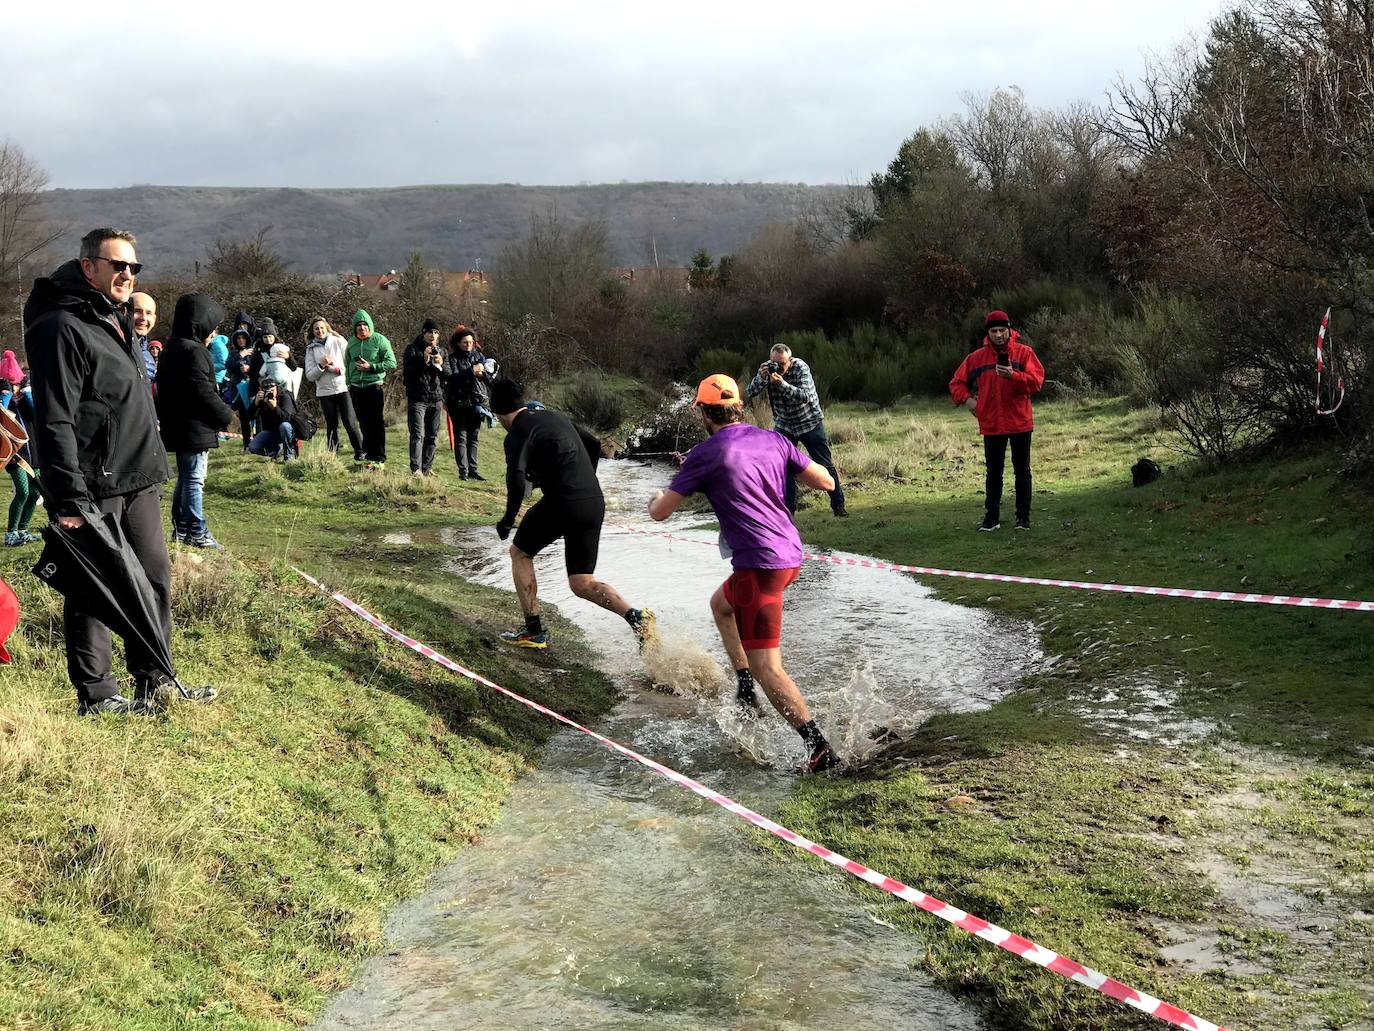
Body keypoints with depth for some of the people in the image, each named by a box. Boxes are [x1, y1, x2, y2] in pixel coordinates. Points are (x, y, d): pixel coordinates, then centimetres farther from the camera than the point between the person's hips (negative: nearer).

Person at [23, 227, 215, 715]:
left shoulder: (116, 320, 15)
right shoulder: (63, 327, -15)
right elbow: (54, 422, -20)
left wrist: (150, 465, 23)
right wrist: (68, 498, -23)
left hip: (137, 482, 9)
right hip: (93, 489, -9)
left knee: (154, 577, 14)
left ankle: (154, 680, 25)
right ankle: (95, 694, 11)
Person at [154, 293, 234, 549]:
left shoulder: (172, 349, 15)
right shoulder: (195, 352, -18)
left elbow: (163, 389, 20)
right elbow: (204, 392, -21)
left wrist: (164, 417, 25)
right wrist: (225, 415, -8)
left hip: (176, 428, 10)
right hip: (195, 429, -10)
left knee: (185, 478, 16)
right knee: (195, 480, -5)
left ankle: (181, 528, 21)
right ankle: (197, 532, -2)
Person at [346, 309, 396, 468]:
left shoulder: (379, 340, -6)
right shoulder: (351, 342, 11)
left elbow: (391, 363, -9)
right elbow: (348, 364, 22)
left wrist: (371, 367, -16)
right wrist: (348, 383, 13)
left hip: (374, 386, -5)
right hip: (356, 388, 5)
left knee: (377, 424, -5)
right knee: (364, 424, 8)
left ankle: (380, 459, -2)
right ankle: (369, 456, 14)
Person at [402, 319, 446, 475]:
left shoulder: (441, 351, 13)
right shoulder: (413, 350, 0)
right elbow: (407, 372, -9)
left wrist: (441, 364, -11)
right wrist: (424, 360, -20)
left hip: (436, 399, 5)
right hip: (417, 398, -5)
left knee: (433, 436, 7)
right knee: (418, 434, -13)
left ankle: (427, 467, 15)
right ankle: (416, 469, -15)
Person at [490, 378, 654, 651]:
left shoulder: (517, 436, -5)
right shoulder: (554, 416, 19)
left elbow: (517, 482, -19)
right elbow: (594, 445, 28)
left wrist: (508, 519, -6)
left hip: (561, 503, -7)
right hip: (595, 503, 7)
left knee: (519, 553, 18)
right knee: (582, 584, 10)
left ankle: (534, 631, 14)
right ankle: (635, 616, -14)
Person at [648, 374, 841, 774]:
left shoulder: (705, 454, -7)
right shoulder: (773, 440, 8)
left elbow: (661, 512, -2)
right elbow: (826, 482, 10)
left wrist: (657, 498, 23)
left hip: (759, 563, -8)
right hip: (791, 553, 8)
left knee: (766, 666, -7)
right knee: (721, 603, 32)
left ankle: (819, 748, -16)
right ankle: (745, 692, 28)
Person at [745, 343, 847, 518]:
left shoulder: (801, 368, -21)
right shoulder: (767, 368, -8)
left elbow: (805, 396, -33)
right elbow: (751, 392, -14)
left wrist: (782, 384, -44)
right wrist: (762, 377, -32)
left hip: (809, 423, -3)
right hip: (784, 424, 3)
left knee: (825, 464, -1)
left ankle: (838, 504, 9)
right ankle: (788, 508, 4)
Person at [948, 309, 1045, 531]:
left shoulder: (1024, 352, -3)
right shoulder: (977, 358, 4)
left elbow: (1037, 380, -13)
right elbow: (957, 383, 13)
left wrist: (1013, 375, -27)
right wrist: (966, 398, -5)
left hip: (1020, 423, -2)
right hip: (991, 425, 2)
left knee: (1022, 471, 5)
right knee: (993, 472, 8)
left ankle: (1023, 517, 13)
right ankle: (991, 517, 14)